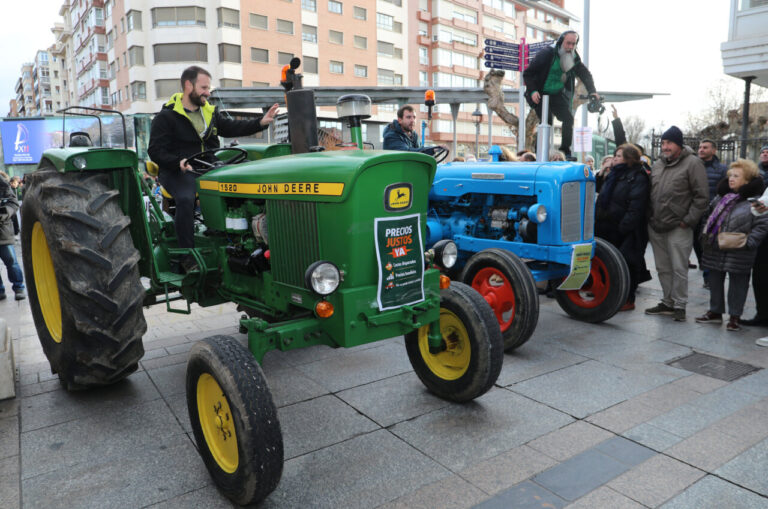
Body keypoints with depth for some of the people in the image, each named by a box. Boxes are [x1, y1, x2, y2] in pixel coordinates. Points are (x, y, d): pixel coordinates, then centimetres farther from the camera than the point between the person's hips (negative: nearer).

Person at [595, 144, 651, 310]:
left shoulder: (638, 178, -11)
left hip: (627, 234, -8)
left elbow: (636, 207, -20)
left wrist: (624, 227, -24)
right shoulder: (614, 175, 17)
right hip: (608, 229, 8)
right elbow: (602, 201, 22)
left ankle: (628, 300, 9)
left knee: (626, 264, -2)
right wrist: (597, 221, 15)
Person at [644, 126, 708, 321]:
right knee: (663, 268, 13)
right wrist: (650, 218, 13)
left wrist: (688, 221, -11)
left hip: (678, 227, -6)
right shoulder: (657, 164, 13)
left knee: (679, 268, -1)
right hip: (655, 227, 6)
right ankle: (667, 302, 24)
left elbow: (702, 197, -9)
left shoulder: (692, 163, -6)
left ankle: (679, 305, 10)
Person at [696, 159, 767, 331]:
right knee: (715, 280, 14)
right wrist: (706, 234, 14)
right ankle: (715, 312, 27)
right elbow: (711, 215, 22)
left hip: (738, 252, -6)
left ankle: (734, 317, 16)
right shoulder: (722, 195, 11)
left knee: (737, 282, 5)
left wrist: (748, 242, -19)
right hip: (715, 249, 7)